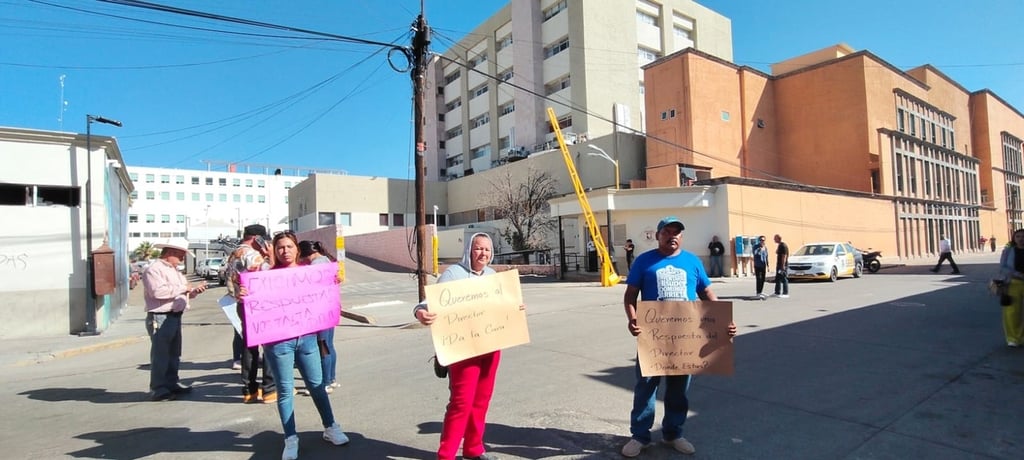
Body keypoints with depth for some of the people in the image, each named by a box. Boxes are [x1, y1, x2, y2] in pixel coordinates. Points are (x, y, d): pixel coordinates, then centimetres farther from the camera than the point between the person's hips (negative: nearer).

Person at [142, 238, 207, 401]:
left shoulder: (174, 270, 19)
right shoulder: (154, 269, -12)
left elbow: (181, 294, 24)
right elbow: (158, 291, -27)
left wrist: (195, 290, 6)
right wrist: (182, 288, -18)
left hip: (175, 316, 10)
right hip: (160, 318, -10)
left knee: (174, 354, 16)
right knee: (160, 354, -5)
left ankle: (172, 383, 26)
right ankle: (157, 389, 2)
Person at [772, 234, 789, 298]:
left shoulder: (783, 246, -15)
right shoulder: (779, 246, 15)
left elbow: (784, 256, -20)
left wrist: (783, 266, -23)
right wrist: (777, 265, 20)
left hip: (783, 265, -10)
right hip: (779, 265, 10)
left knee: (784, 279, -6)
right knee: (777, 279, 13)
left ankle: (785, 294, -3)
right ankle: (777, 293, 19)